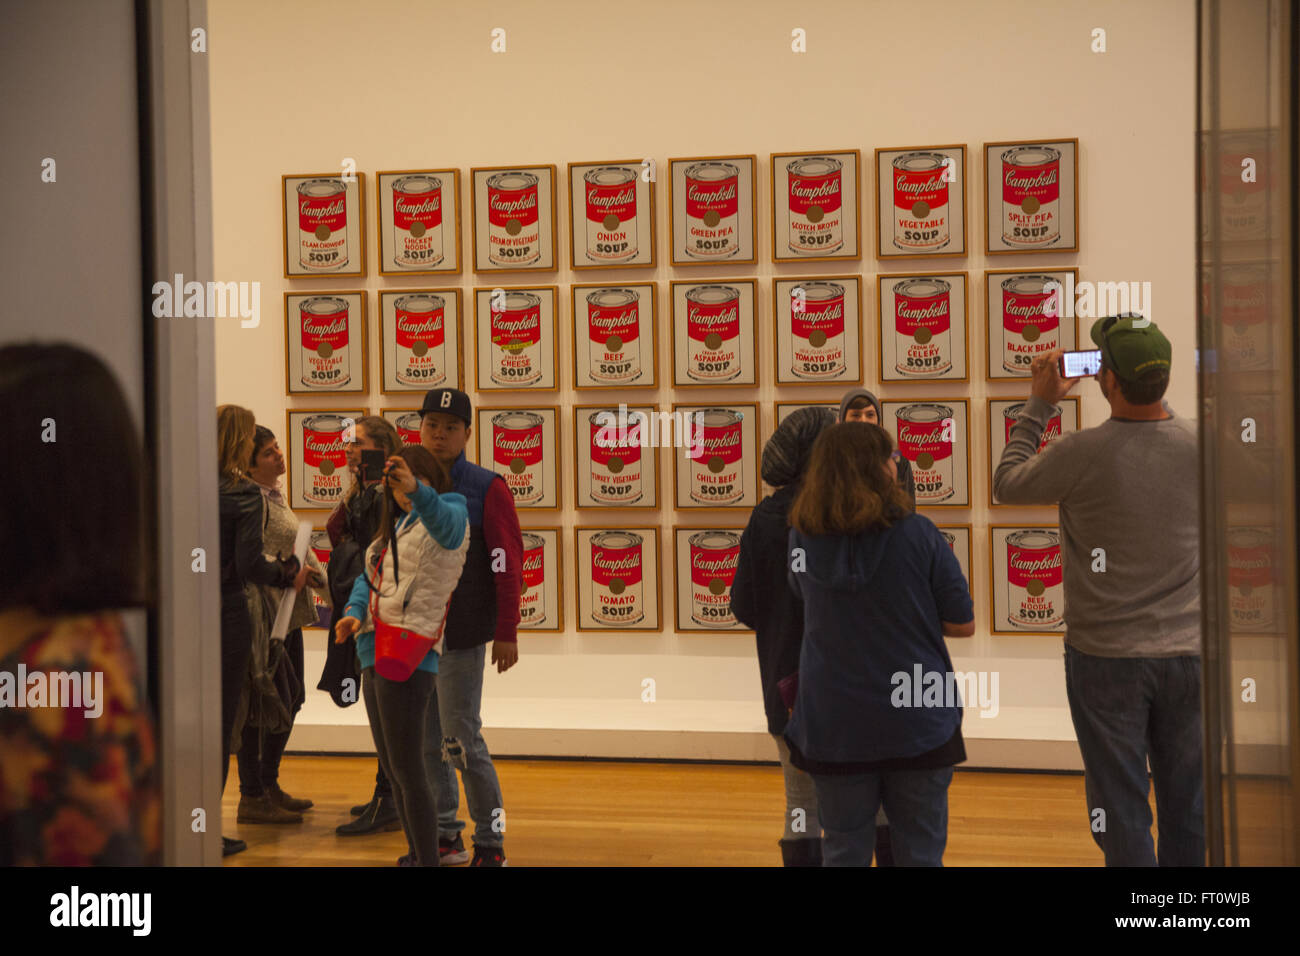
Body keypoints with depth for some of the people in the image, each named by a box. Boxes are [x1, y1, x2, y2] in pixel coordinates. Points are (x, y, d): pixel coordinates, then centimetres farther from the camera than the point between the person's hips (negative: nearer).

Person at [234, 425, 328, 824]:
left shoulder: (276, 495, 17)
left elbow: (298, 548, 21)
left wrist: (323, 582, 14)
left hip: (288, 613, 10)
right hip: (264, 614, -10)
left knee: (287, 703, 15)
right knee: (261, 704, -4)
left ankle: (269, 786, 26)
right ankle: (252, 798, 4)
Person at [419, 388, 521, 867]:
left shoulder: (486, 487, -6)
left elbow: (509, 562, -8)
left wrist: (507, 632, -10)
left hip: (462, 634, -5)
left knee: (461, 740, -5)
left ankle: (491, 843, 9)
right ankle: (444, 837, 24)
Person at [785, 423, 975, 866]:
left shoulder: (802, 536, -5)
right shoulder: (917, 534, -12)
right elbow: (963, 625, -5)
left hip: (833, 725, 2)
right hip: (917, 726, -2)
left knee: (843, 850, 14)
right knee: (919, 852, 12)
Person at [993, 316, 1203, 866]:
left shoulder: (1083, 454, -19)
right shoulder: (1198, 445, -8)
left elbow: (1007, 484, -1)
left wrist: (1040, 404, 5)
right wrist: (1149, 393, 14)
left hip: (1106, 656, -3)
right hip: (1187, 651, 4)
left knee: (1122, 807, 7)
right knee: (1187, 806, 15)